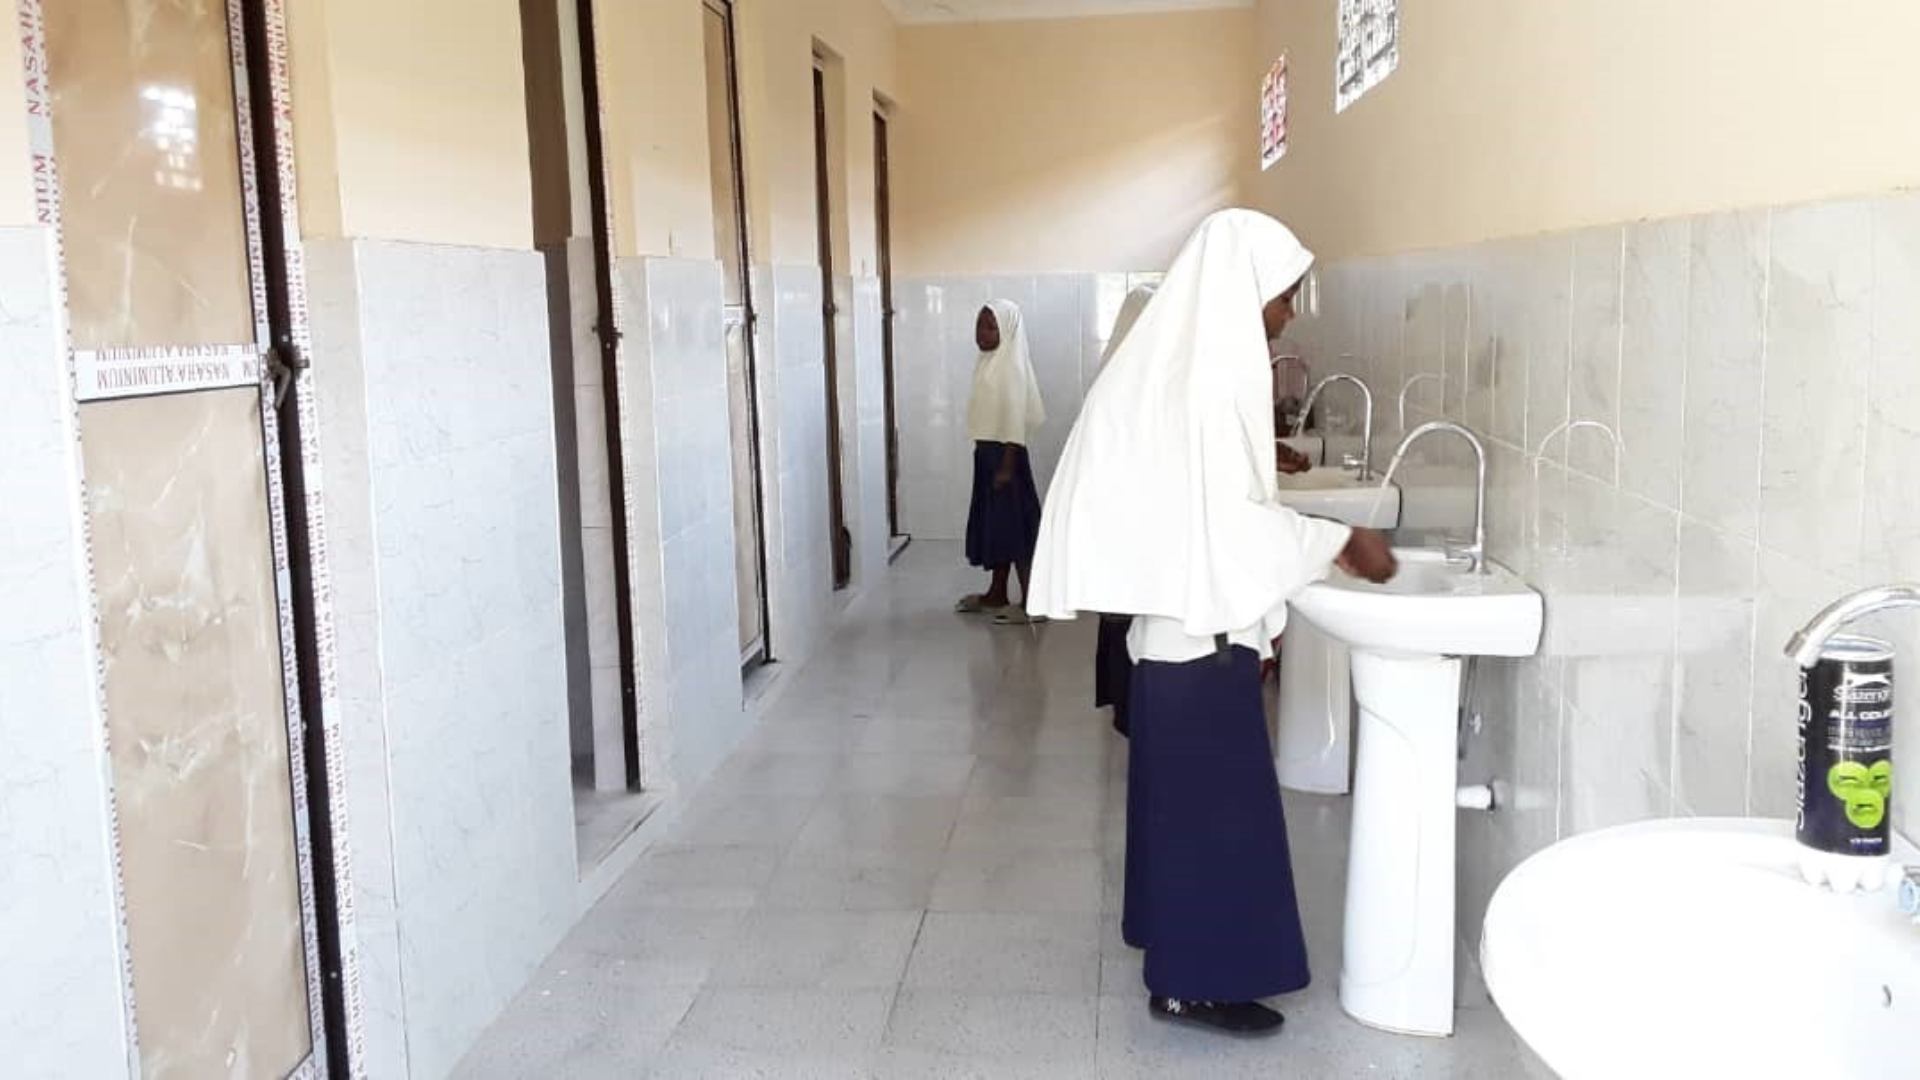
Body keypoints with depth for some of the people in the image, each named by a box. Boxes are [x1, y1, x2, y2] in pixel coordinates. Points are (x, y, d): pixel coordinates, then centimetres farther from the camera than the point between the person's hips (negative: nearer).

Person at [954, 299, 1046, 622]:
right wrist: (984, 453, 18)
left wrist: (1007, 466, -22)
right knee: (992, 524, 15)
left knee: (1015, 525, -6)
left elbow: (1015, 419, -19)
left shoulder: (1011, 366, -15)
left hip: (1004, 452, -10)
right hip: (986, 451, 10)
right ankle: (996, 595, 24)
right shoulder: (989, 362, 12)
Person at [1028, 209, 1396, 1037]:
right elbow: (1229, 517, -23)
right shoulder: (1211, 372, -19)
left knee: (1187, 794, 18)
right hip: (1203, 624, -10)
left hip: (1184, 615, 10)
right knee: (1210, 800, 0)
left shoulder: (1186, 359, 12)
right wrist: (1340, 543, -13)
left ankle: (1183, 956, 30)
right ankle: (1196, 979, 12)